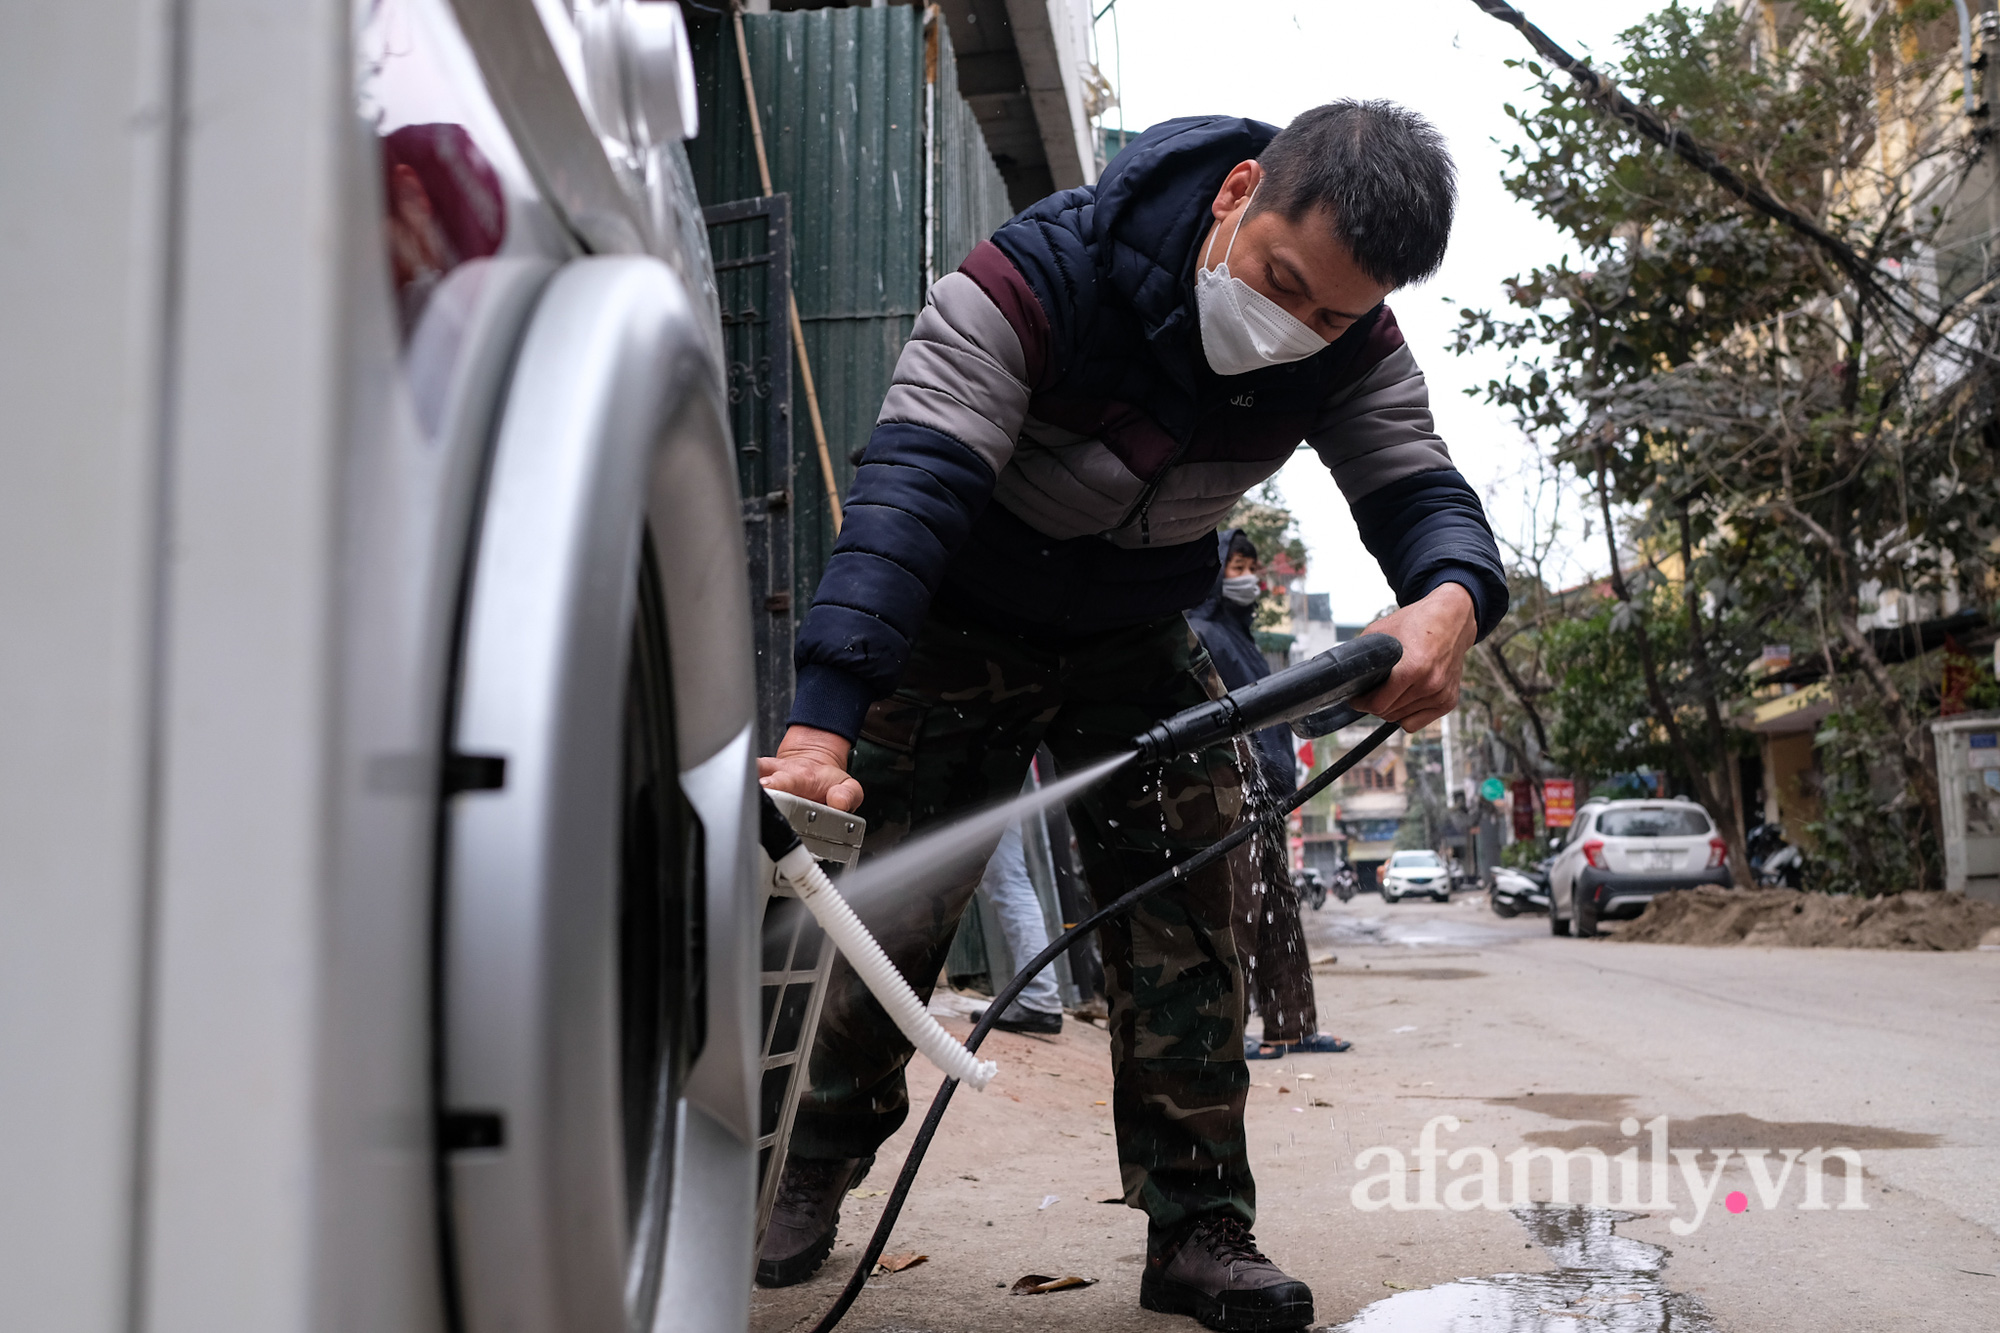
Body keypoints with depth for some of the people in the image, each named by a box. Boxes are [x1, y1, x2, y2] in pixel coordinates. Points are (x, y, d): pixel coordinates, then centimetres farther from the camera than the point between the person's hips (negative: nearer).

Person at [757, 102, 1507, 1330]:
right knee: (886, 916, -4)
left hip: (1140, 644, 4)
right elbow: (910, 492, -43)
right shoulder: (1033, 282, -34)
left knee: (1187, 909, -7)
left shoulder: (1353, 347, -18)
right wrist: (822, 726, -55)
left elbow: (1419, 490, -20)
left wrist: (1451, 600, -49)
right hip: (962, 631, -3)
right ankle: (812, 1173, 20)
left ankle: (1200, 1228, 4)